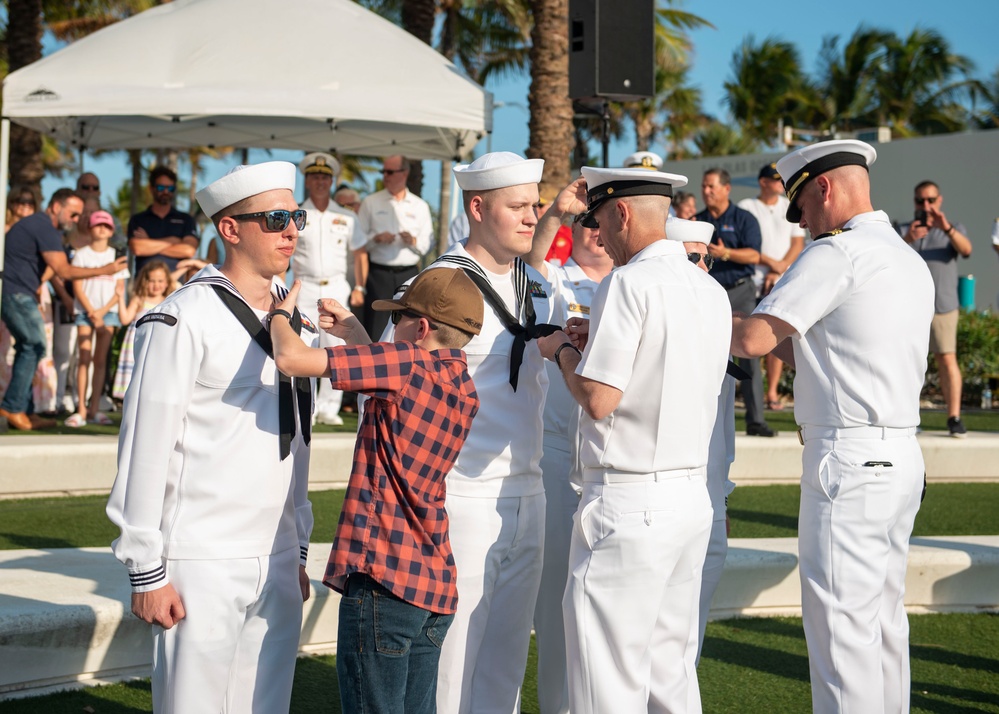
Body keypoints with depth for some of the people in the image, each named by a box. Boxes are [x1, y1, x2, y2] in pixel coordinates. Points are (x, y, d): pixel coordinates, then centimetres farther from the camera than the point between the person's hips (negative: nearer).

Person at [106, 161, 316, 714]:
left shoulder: (295, 323, 13)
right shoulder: (183, 320, -10)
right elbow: (145, 447, -10)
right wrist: (146, 572, -11)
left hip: (277, 560, 7)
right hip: (201, 563, -6)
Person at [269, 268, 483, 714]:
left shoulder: (408, 361, -13)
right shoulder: (462, 385, 11)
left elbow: (292, 359, -16)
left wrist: (280, 314, 4)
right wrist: (353, 333, 30)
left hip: (384, 578, -8)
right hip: (435, 582, 8)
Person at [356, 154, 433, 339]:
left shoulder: (420, 206, 11)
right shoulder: (370, 203, 7)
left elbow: (425, 246, 9)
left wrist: (413, 241, -12)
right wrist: (376, 239, -13)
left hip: (409, 274, 2)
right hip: (379, 274, -2)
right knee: (375, 332, -6)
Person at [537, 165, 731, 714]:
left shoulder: (629, 283, -14)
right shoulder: (711, 290, 11)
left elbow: (598, 399, -18)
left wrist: (561, 351, 0)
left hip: (629, 500, -8)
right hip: (692, 497, 8)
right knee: (671, 669, 14)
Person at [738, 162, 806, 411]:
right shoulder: (746, 208, 3)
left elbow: (798, 243, 7)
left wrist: (779, 270, -6)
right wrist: (771, 262, -12)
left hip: (781, 282, 2)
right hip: (751, 281, -2)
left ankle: (772, 392, 1)